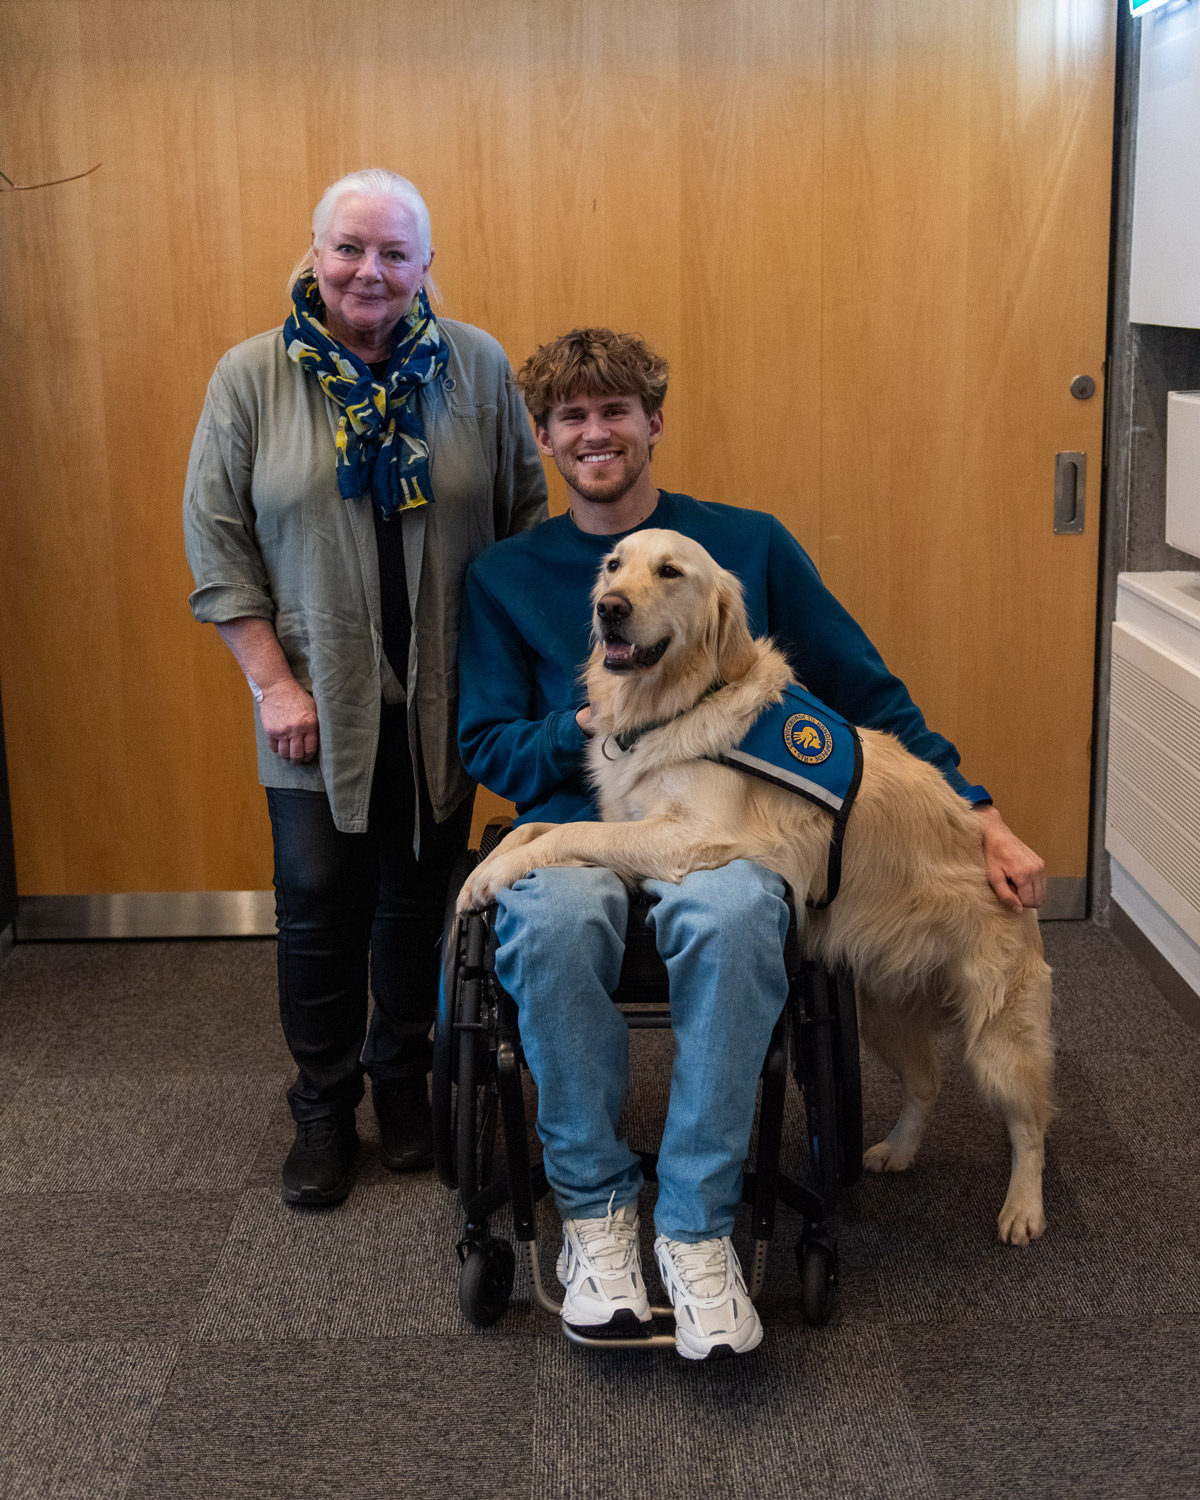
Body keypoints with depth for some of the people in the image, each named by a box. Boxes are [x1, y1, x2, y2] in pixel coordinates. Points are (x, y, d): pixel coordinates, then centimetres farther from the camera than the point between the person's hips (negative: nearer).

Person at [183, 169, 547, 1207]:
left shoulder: (479, 368, -2)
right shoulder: (251, 377, -4)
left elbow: (527, 520, 4)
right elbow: (218, 543, -2)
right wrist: (273, 681, -8)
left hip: (444, 701, 1)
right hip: (316, 703, -1)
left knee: (422, 897, 13)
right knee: (320, 905, 6)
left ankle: (405, 1081, 33)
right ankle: (322, 1110, 24)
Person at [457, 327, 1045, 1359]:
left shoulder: (749, 545, 12)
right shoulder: (506, 576, 14)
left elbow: (868, 691, 14)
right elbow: (488, 746, 10)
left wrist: (980, 816, 8)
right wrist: (597, 724, -9)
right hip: (575, 818, 1)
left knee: (735, 913, -37)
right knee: (555, 918, -36)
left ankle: (695, 1221, -24)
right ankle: (593, 1203, -17)